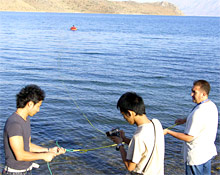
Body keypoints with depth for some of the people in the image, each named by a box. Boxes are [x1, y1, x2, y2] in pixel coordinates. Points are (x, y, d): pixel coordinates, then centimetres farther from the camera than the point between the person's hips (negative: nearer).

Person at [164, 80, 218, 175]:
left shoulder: (199, 112, -29)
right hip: (208, 152, 9)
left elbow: (188, 138, -23)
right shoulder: (212, 105, -1)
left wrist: (168, 131, -17)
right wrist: (185, 120, 15)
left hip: (196, 156, -9)